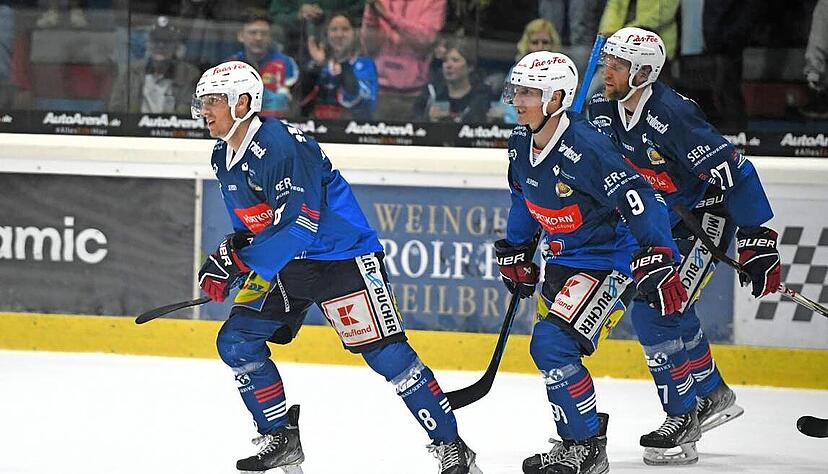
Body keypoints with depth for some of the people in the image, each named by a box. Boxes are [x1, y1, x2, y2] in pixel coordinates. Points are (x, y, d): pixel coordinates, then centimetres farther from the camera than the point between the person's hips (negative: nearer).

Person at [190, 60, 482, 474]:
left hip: (343, 257, -9)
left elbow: (299, 223, -30)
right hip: (285, 266, 9)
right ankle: (282, 439, 11)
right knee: (236, 342, 0)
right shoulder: (223, 158, 7)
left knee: (385, 353, -12)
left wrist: (243, 266, -31)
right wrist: (230, 252, 0)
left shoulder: (278, 145, -23)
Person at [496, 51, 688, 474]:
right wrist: (515, 251, 21)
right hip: (563, 260, 9)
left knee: (552, 345, -20)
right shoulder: (521, 141, 0)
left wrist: (657, 264, -36)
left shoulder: (586, 148, -27)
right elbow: (523, 199, 19)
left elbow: (640, 201, -30)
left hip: (609, 261, -9)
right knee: (547, 349, 15)